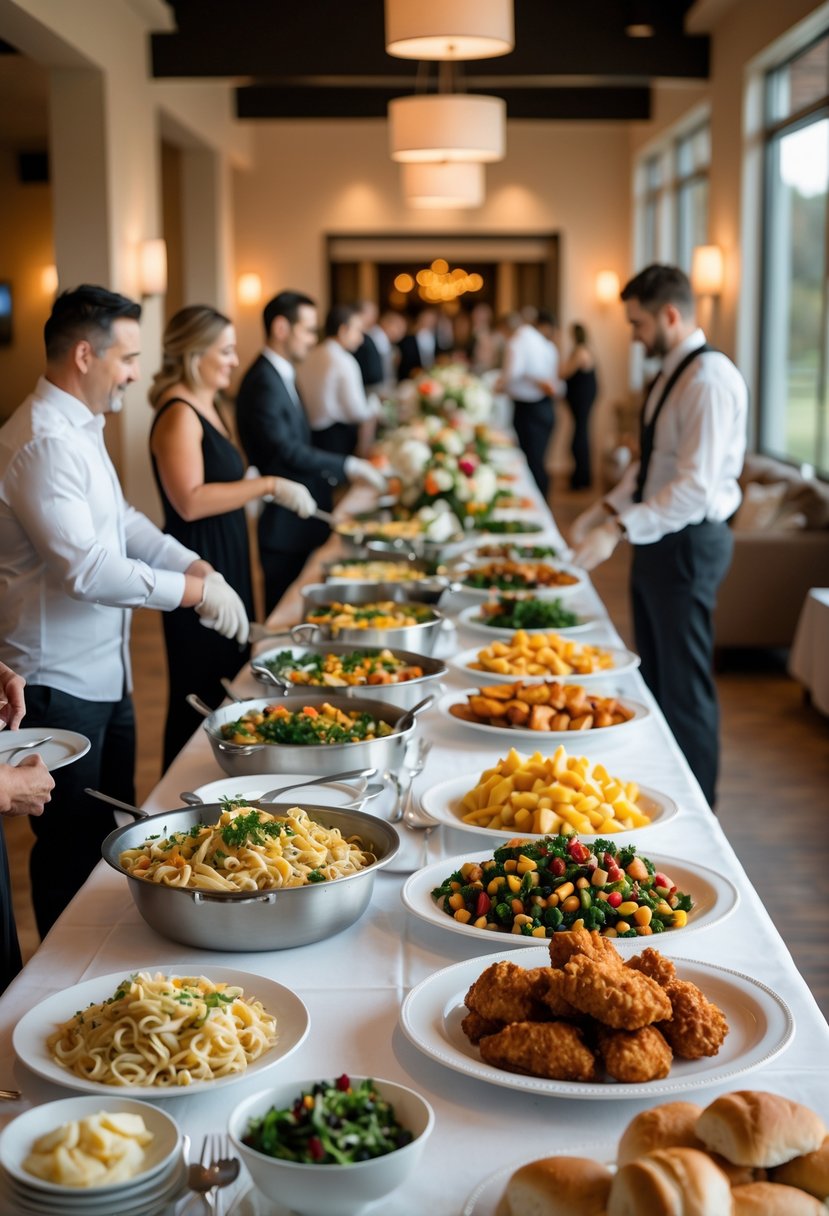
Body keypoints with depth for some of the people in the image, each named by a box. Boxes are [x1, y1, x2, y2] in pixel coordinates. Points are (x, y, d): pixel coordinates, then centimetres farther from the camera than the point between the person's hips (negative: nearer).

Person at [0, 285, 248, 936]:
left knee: (115, 832, 20)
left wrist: (196, 565, 4)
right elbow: (86, 570, -28)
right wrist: (194, 590, -20)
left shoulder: (81, 430, 12)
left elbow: (122, 521, 19)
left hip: (102, 674, 11)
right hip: (59, 684, -11)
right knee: (73, 848, 2)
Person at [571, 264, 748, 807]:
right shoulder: (673, 374, 12)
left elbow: (695, 487, -26)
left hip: (689, 542, -10)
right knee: (654, 676, 17)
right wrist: (610, 507, 9)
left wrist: (620, 529, -27)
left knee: (684, 686, 0)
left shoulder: (710, 380, -20)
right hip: (659, 540, 10)